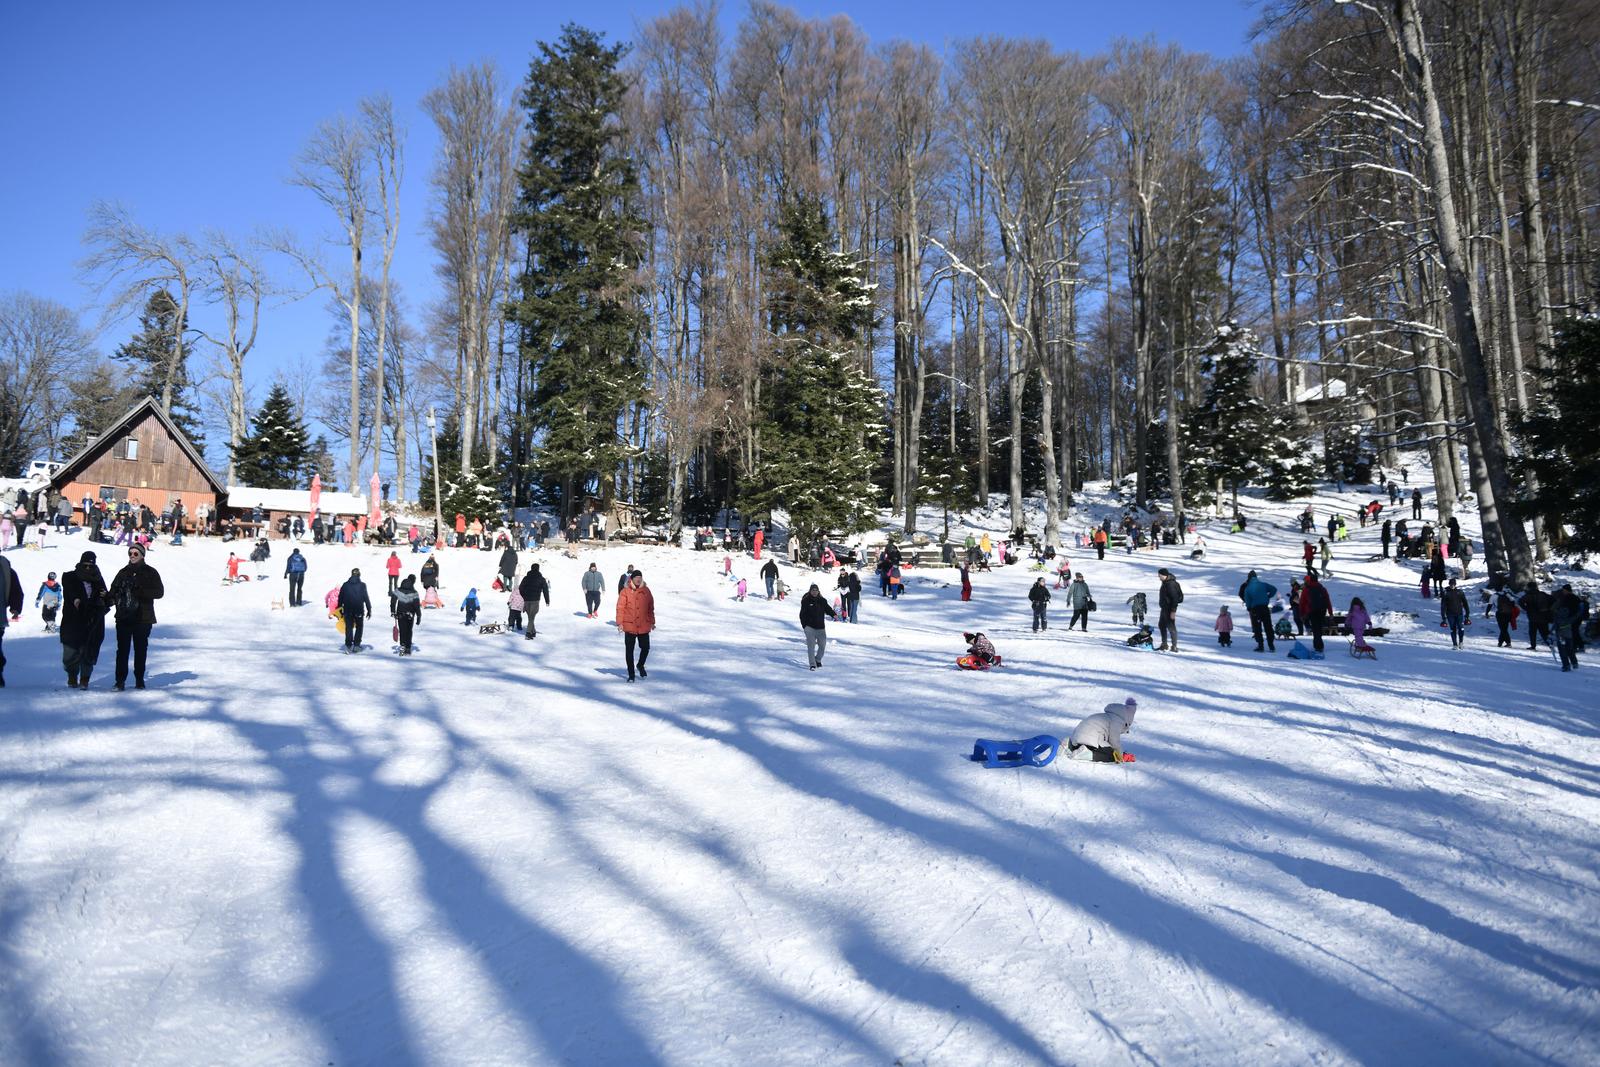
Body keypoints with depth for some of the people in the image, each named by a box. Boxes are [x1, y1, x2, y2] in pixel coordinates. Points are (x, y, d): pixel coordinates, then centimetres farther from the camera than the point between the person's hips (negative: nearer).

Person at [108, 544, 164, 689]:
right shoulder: (123, 572, 12)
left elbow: (159, 592, -5)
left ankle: (139, 680, 13)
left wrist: (141, 592, -18)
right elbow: (114, 589, 11)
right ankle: (120, 680, 0)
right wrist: (111, 599, -10)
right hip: (123, 617, 2)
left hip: (143, 617, -2)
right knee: (122, 649, -2)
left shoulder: (150, 572, 2)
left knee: (140, 649, 5)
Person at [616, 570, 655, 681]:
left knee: (645, 648, 3)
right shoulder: (625, 591, -5)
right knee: (629, 650, 4)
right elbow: (620, 607, -6)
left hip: (644, 626, 2)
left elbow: (651, 607, 11)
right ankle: (631, 674, 15)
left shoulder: (646, 591, 5)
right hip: (629, 626, -2)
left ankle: (640, 665, 33)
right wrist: (619, 623, -11)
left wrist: (652, 622, 12)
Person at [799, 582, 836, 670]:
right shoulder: (806, 601, -3)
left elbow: (828, 609, 12)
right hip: (810, 627, -4)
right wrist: (804, 625, -8)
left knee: (823, 645, 10)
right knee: (811, 646, -10)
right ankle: (812, 664, -7)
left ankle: (818, 660, 33)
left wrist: (833, 615, -9)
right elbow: (802, 614, -1)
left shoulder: (822, 601, 6)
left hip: (821, 627, 4)